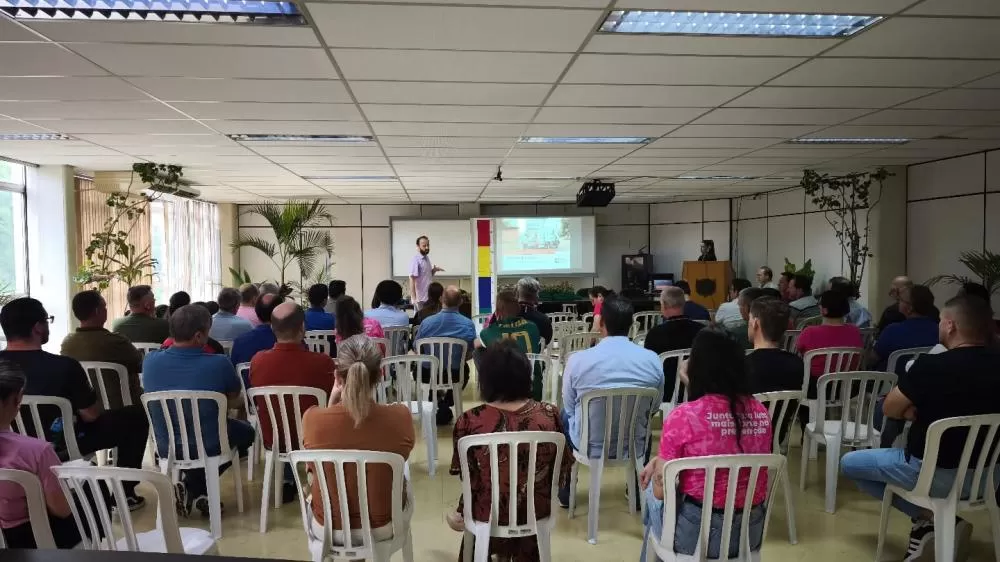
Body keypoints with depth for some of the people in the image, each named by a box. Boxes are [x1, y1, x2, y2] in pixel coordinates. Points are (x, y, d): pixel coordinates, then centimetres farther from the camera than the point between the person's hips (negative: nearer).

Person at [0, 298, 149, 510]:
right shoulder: (64, 366, -27)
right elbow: (91, 415, -17)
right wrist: (93, 401, 5)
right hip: (62, 448, -6)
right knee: (136, 415, 10)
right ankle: (125, 493, 13)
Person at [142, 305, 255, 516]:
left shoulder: (150, 362, -12)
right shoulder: (219, 364, -22)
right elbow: (234, 400, -3)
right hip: (209, 447, -4)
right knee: (246, 431, 27)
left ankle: (190, 483, 18)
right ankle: (198, 488, 10)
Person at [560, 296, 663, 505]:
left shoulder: (577, 359, -19)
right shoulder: (653, 360, -13)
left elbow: (570, 407, -3)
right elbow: (654, 406, 2)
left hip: (589, 446, -1)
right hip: (635, 446, 2)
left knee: (565, 416, 33)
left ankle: (565, 491, 41)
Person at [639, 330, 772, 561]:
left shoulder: (682, 416, -19)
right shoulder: (760, 412, -2)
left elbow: (661, 491, -14)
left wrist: (658, 462, 7)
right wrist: (660, 461, 16)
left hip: (696, 535, -5)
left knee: (653, 488, 26)